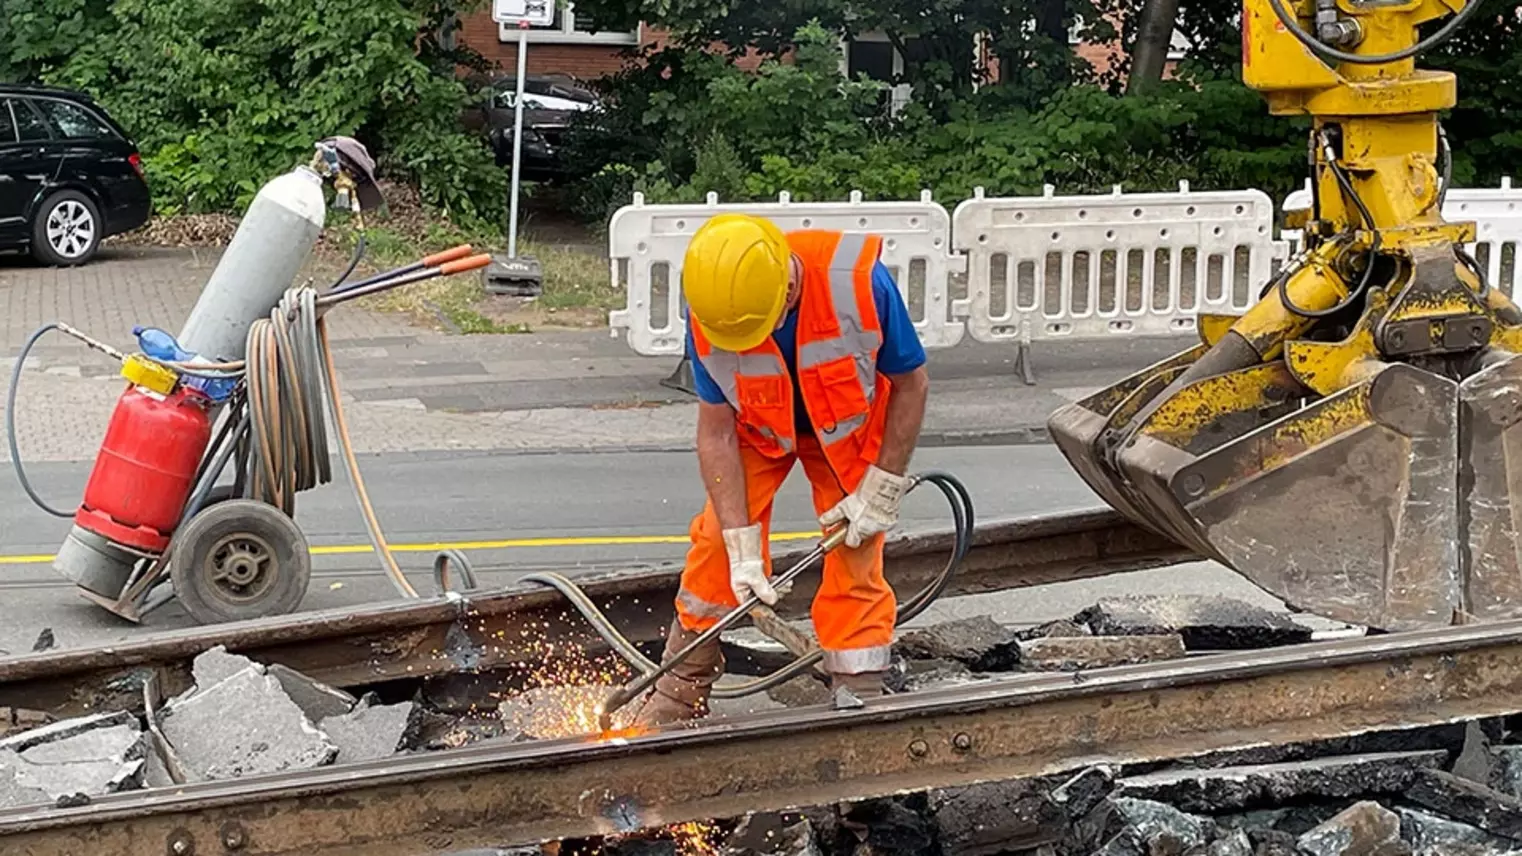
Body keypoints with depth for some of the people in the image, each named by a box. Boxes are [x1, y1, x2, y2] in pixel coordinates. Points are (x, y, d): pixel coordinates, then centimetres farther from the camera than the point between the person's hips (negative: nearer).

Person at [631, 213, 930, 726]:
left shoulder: (859, 282, -38)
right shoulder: (706, 317, -32)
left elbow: (911, 384, -21)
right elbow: (717, 433, -21)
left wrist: (882, 490, -18)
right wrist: (742, 546, -22)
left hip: (850, 428, -1)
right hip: (757, 428, 1)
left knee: (855, 564, -7)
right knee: (717, 546, -6)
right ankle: (679, 693, 10)